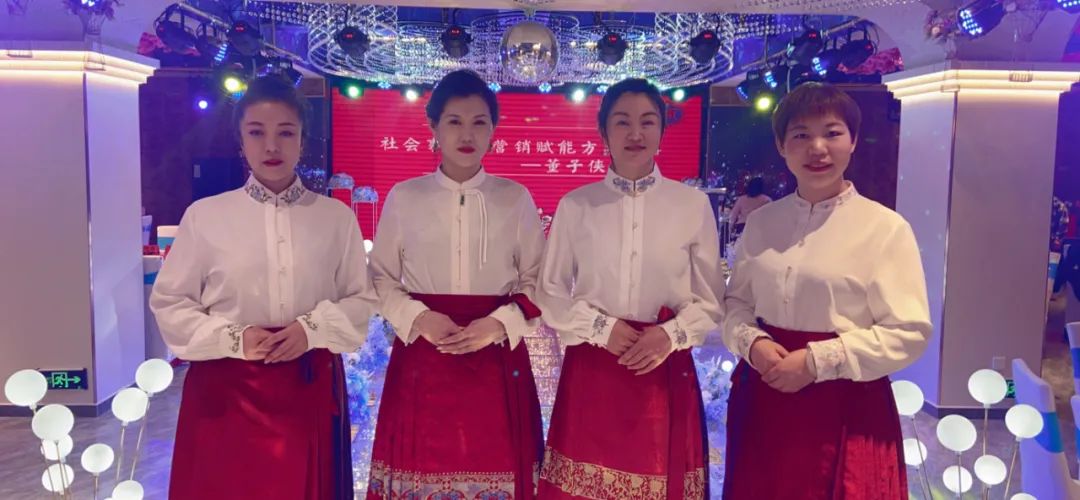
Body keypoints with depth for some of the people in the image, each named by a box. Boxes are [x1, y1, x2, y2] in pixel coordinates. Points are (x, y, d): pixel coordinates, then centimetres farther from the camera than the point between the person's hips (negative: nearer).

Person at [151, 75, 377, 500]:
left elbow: (362, 299, 3)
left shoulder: (336, 216, 2)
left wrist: (312, 329, -14)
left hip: (310, 386, 1)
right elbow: (169, 302, 2)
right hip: (225, 388, -1)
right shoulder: (205, 214, -1)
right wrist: (233, 339, -12)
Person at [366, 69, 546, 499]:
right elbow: (381, 278, 5)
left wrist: (500, 324, -13)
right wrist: (417, 318, -12)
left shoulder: (516, 198, 2)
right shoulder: (403, 197, 2)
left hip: (497, 358, 0)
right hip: (422, 357, 0)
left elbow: (536, 281, 4)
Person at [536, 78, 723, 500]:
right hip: (591, 368, 0)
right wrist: (601, 328, -11)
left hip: (665, 369, 0)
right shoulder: (575, 206, 0)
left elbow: (711, 299, 3)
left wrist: (671, 334, -14)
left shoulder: (694, 204, -1)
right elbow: (551, 295, 4)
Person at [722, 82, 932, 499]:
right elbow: (736, 303, 11)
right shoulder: (761, 222, 6)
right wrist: (753, 344, -10)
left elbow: (909, 333, -11)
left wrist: (817, 361, -18)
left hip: (846, 408, -4)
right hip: (763, 400, 4)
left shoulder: (885, 228, -8)